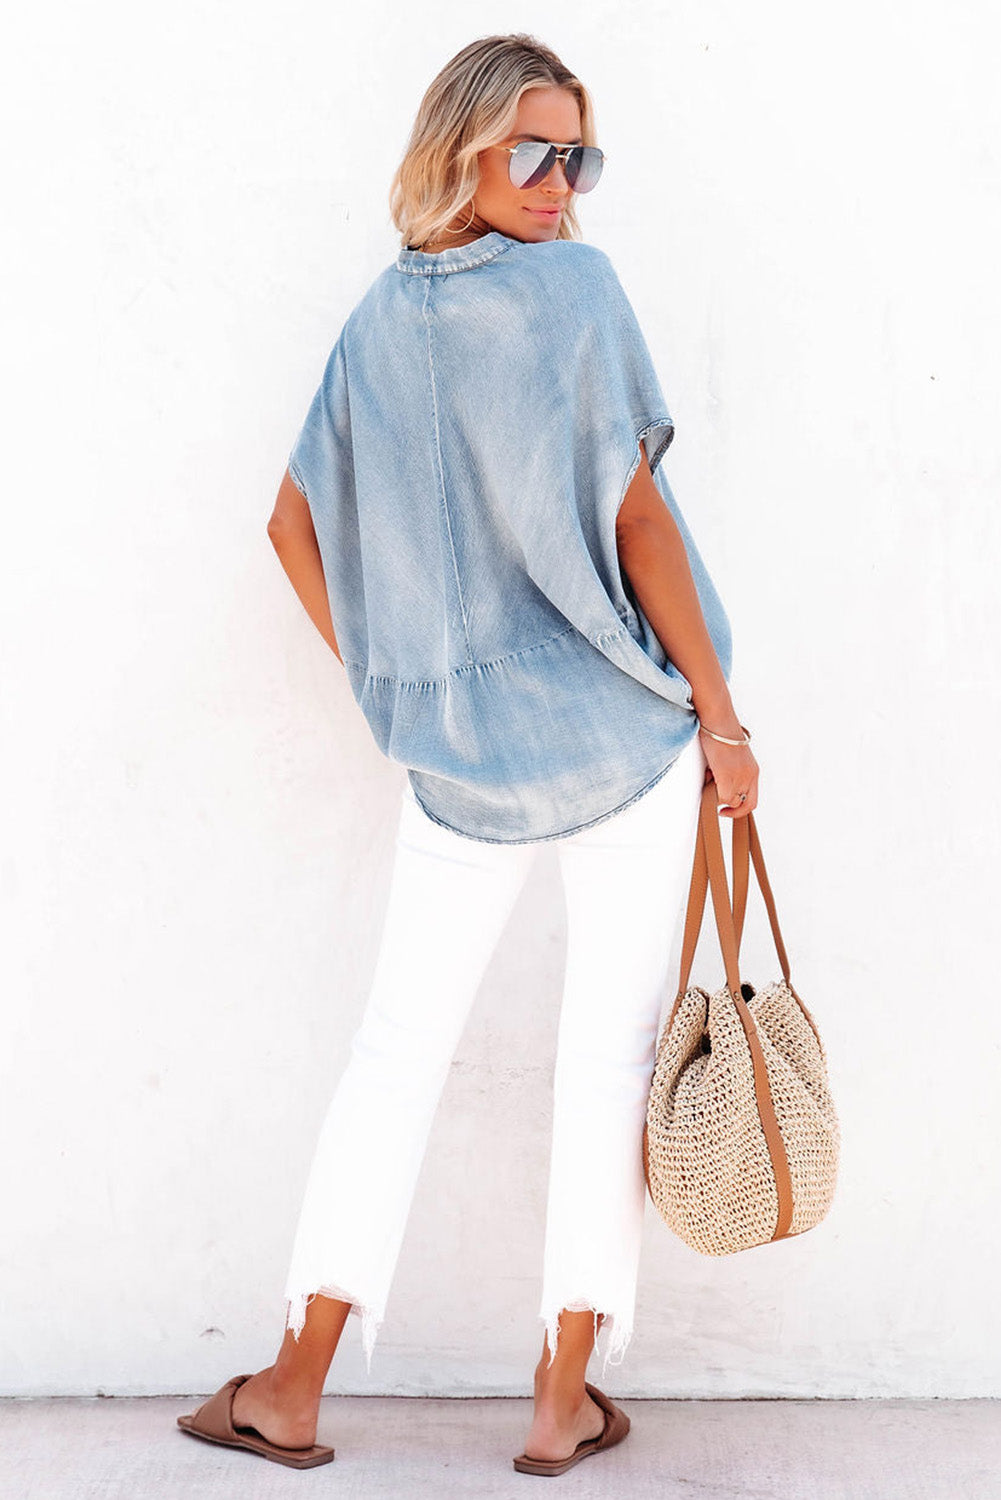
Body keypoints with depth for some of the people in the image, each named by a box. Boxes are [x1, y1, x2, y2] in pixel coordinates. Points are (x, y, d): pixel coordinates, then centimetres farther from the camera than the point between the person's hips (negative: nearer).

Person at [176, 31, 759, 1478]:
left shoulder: (378, 320, 6)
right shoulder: (576, 287, -9)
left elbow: (294, 524, 11)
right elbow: (635, 520, -12)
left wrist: (386, 681, 18)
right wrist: (722, 714, -5)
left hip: (457, 750, 4)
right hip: (623, 739, -4)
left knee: (397, 1048, 11)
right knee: (608, 1056, 6)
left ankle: (296, 1389, 16)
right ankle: (566, 1402, 15)